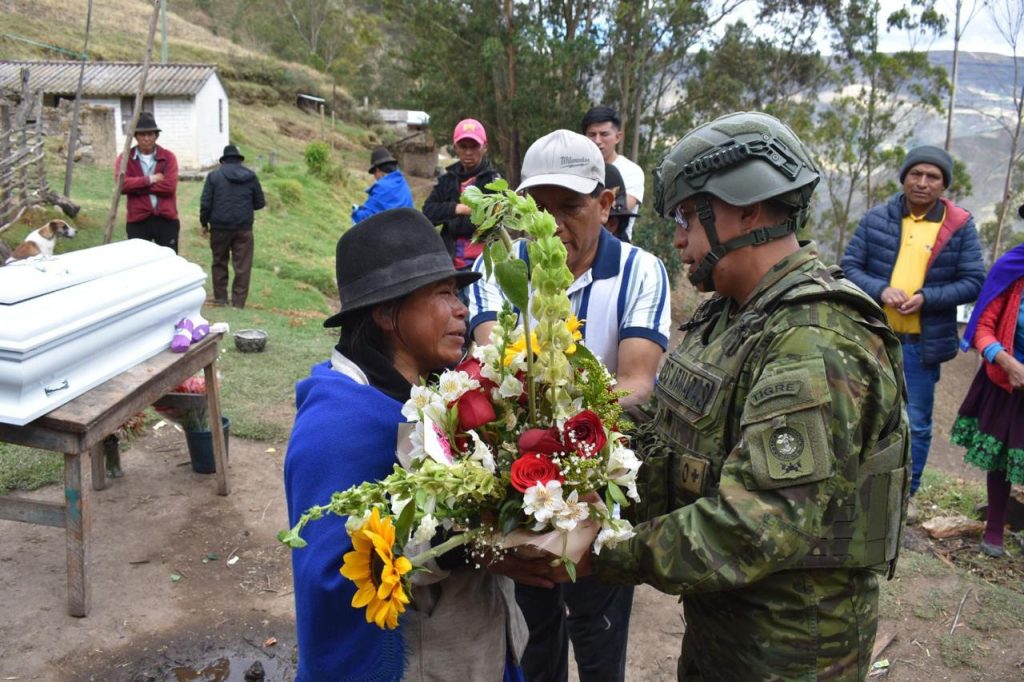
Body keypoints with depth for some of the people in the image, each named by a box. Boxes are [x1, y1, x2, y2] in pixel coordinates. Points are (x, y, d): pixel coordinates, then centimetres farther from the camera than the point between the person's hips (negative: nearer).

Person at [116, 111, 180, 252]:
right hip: (137, 221, 0)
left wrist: (136, 185, -10)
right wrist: (150, 179, -12)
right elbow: (122, 184, -11)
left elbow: (170, 186, -11)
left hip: (166, 219, 0)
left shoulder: (168, 156, 3)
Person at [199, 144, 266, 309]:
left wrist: (204, 223, 10)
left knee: (219, 263, 15)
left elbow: (205, 203, -3)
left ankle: (220, 299, 19)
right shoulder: (251, 176, 3)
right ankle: (238, 302, 2)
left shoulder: (214, 176, 0)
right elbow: (260, 203, 8)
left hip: (220, 227, 0)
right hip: (244, 228, 0)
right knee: (242, 267, 3)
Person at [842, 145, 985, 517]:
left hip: (923, 343, -1)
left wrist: (927, 297, -19)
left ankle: (906, 491, 27)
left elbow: (973, 282, -3)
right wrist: (880, 290, -19)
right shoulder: (876, 218, -1)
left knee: (916, 422, 9)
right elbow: (849, 266, -1)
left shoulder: (960, 226, -3)